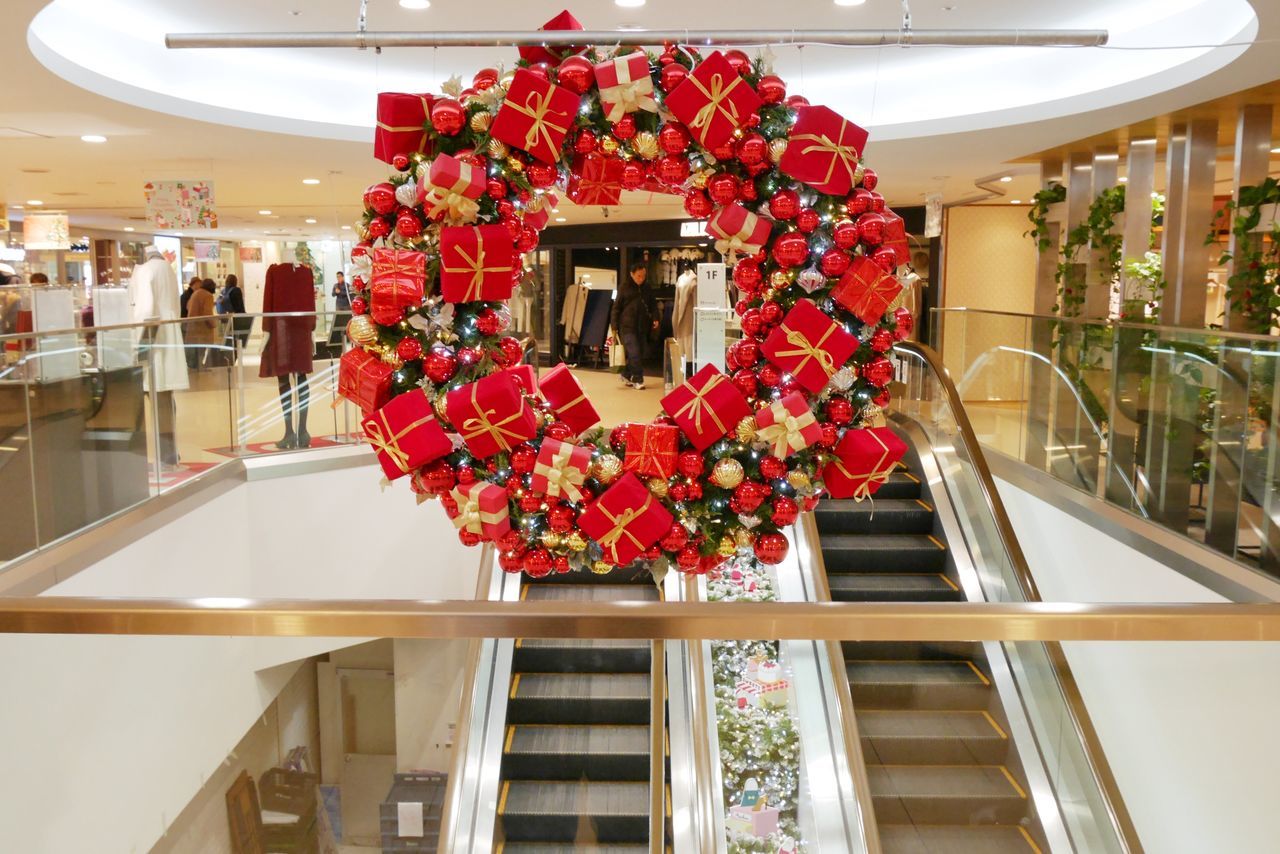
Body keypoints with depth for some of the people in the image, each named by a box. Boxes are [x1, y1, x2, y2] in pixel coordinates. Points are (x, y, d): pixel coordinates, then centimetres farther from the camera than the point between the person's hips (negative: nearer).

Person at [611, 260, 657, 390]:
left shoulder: (646, 289, 12)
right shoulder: (624, 287, -1)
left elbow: (652, 305, 18)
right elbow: (616, 307, 0)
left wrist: (655, 318, -1)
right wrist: (615, 327, -5)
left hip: (642, 326, 5)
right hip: (627, 326, -5)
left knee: (639, 354, 6)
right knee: (634, 353, -13)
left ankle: (626, 376, 23)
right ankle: (637, 380, -5)